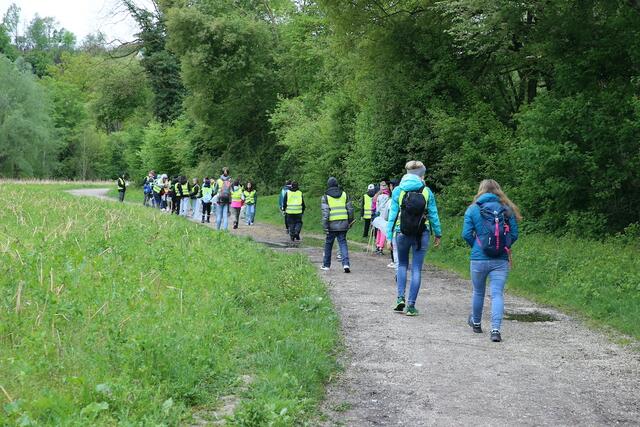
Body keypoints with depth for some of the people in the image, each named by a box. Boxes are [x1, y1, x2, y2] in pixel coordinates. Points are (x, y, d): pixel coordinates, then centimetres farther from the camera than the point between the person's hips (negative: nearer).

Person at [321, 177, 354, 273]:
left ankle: (326, 265, 23)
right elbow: (350, 209, 9)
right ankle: (346, 264, -12)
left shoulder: (325, 197, -1)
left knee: (328, 244, 12)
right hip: (343, 224, 2)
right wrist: (350, 222, 18)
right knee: (343, 243, 4)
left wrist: (325, 226, -9)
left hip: (332, 225, -2)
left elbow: (325, 212, -9)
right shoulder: (344, 195, 9)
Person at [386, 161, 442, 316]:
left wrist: (389, 236, 3)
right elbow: (433, 215, 1)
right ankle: (411, 306, 4)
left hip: (402, 234, 1)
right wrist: (438, 234, 13)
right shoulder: (427, 192, -3)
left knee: (402, 265, 20)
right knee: (416, 269, 5)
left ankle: (400, 298, 5)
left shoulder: (398, 191, -1)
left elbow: (392, 215, -1)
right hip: (422, 235, -1)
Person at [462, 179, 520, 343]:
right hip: (501, 260, 0)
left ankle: (476, 323, 38)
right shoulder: (507, 210, 2)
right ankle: (495, 329, -14)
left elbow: (466, 234, -6)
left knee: (478, 292, 18)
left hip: (479, 259, 0)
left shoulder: (473, 209, -2)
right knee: (497, 293, -1)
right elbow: (514, 234, 1)